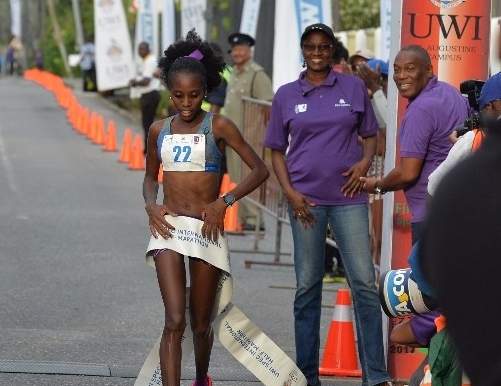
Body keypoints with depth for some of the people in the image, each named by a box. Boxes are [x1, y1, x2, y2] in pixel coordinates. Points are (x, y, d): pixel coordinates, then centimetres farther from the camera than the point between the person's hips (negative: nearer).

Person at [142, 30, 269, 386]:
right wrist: (151, 206, 0)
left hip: (207, 228, -1)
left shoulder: (218, 126, -4)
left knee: (201, 323, 12)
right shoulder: (160, 130, 6)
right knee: (174, 321, -12)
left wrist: (224, 202, -14)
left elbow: (260, 170, -3)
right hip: (169, 227, 1)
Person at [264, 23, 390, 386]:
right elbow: (277, 151, 9)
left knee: (365, 282, -5)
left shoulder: (353, 87, 5)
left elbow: (369, 134, 13)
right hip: (306, 199, 0)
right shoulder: (287, 95, 6)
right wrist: (289, 192, -4)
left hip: (348, 196, 0)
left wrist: (364, 162, -7)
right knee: (308, 286, 6)